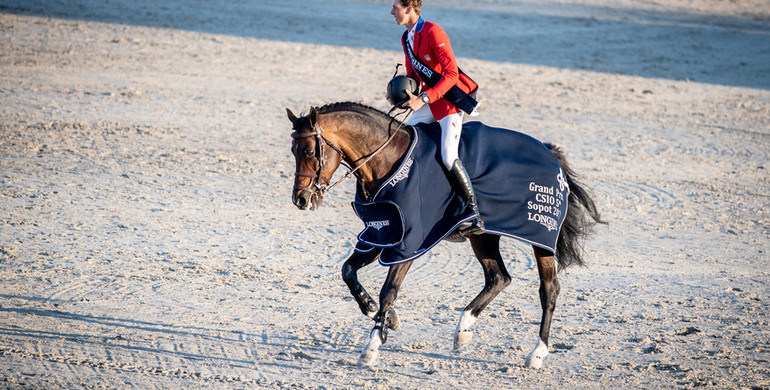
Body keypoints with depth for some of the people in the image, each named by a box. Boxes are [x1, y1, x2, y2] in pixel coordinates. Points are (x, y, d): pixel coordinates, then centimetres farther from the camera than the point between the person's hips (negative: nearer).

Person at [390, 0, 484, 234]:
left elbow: (451, 74, -23)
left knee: (448, 156, -19)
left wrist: (423, 99, -27)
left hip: (451, 100, -9)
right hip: (429, 102, 9)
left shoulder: (433, 32, -17)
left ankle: (475, 216, -14)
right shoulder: (406, 38, 10)